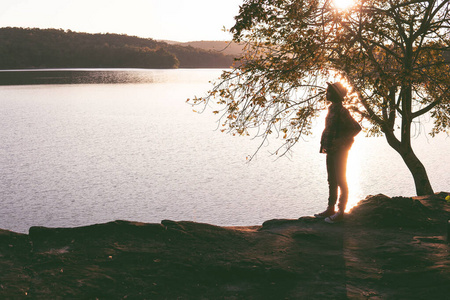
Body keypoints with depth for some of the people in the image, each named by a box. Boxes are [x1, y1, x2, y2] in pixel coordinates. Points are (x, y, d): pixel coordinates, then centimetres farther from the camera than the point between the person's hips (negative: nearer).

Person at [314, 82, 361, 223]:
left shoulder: (341, 111, -16)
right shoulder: (332, 109, 12)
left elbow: (357, 128, -18)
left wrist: (342, 140, -19)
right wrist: (324, 144, 14)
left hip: (339, 151, -9)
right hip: (331, 151, 9)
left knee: (341, 181, -3)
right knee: (332, 181, 14)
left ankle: (340, 212, 3)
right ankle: (330, 209, 22)